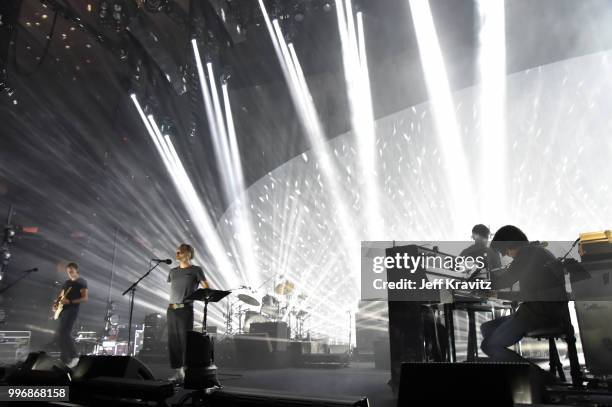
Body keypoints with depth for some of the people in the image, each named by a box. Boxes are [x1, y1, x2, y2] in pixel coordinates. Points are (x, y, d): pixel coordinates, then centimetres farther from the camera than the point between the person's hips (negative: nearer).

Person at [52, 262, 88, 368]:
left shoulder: (81, 282, -4)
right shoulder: (67, 282, 19)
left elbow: (85, 298, -12)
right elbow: (61, 295, 25)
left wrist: (70, 301, -20)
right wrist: (56, 303, 4)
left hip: (72, 310, -8)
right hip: (63, 310, 8)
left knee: (63, 333, -19)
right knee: (59, 335, 7)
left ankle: (74, 356, -10)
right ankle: (65, 359, 16)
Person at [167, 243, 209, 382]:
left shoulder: (196, 270, 2)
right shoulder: (173, 272, 18)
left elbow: (206, 288, 0)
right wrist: (170, 306, 16)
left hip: (185, 309, -5)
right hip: (171, 309, 5)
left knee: (185, 341, -5)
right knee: (173, 342, 5)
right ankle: (178, 372, 14)